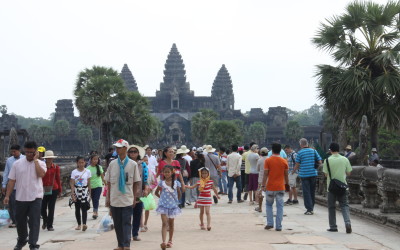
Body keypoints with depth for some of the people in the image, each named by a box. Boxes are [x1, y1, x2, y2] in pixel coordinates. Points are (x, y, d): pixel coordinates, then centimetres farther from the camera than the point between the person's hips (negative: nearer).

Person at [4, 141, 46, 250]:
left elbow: (41, 174, -22)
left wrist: (35, 160, -14)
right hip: (20, 198, 3)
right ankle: (21, 240, 37)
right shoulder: (17, 163, 3)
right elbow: (11, 181, 3)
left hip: (35, 197, -2)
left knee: (34, 222, -5)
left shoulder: (40, 163, 0)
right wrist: (7, 196, -2)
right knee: (20, 221, 15)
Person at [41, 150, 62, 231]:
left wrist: (60, 190, 11)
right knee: (42, 207, 2)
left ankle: (49, 225, 13)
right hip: (44, 190, 0)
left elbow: (58, 179, 9)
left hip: (53, 190, 1)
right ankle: (45, 221, 31)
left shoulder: (56, 167, 3)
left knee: (51, 208, 4)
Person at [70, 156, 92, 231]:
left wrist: (89, 193, 6)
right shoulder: (74, 172, 0)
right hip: (76, 191, 1)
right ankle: (79, 224, 18)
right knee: (77, 209, 8)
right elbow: (72, 184, -2)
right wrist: (72, 194, -11)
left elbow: (89, 183, 6)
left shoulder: (87, 172, 2)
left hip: (85, 191, -1)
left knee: (84, 208, -13)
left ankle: (84, 224, -24)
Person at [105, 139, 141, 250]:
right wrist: (108, 197, 7)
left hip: (127, 200, -3)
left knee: (127, 223, -6)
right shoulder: (112, 164, 3)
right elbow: (108, 182, 9)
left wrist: (134, 198, 0)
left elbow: (136, 182, 2)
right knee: (117, 223, 9)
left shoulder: (133, 164, -3)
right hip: (114, 199, 3)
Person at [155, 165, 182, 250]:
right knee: (164, 224, -13)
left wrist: (177, 201, 7)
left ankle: (170, 241, 29)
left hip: (173, 205, 2)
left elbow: (179, 193, 10)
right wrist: (161, 197, 4)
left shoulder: (176, 183, -1)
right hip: (163, 205, -2)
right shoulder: (161, 182, -2)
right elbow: (156, 192, 10)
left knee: (171, 224, 14)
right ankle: (164, 242, -22)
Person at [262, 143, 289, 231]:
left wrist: (263, 185, -5)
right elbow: (286, 175, 6)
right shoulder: (284, 161, 1)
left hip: (270, 187, -1)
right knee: (280, 206, 5)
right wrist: (287, 184, 18)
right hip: (280, 187, 1)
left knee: (269, 205, 16)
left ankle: (270, 223, 9)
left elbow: (265, 174, -8)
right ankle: (278, 226, 3)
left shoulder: (268, 161, -5)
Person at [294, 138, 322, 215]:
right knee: (312, 191, 14)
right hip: (313, 173, 4)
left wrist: (294, 170, 16)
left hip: (304, 174, -4)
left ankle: (309, 209, -3)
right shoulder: (313, 151, 4)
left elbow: (297, 165, -3)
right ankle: (311, 208, 22)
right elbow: (320, 162, 3)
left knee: (306, 192, 1)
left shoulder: (300, 152, -5)